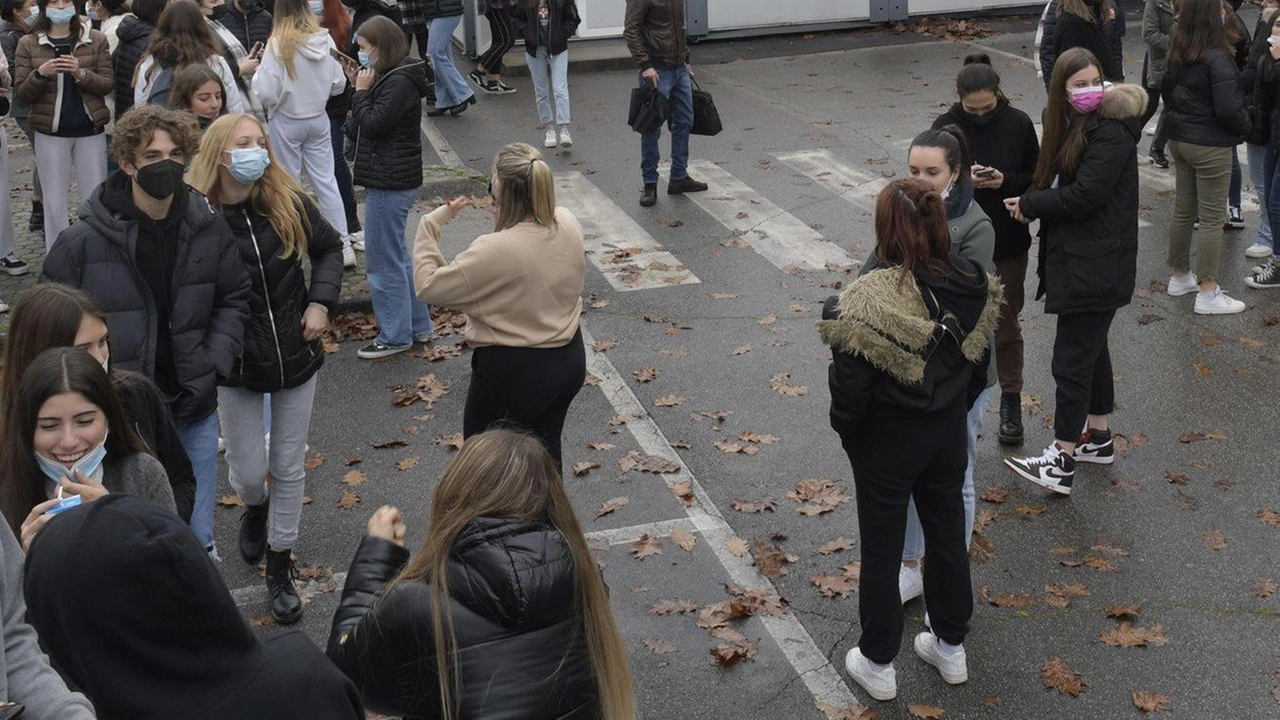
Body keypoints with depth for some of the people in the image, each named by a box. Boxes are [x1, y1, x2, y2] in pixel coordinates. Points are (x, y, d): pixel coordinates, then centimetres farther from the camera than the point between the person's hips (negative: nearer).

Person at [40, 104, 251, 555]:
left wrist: (213, 366, -3)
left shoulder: (209, 230, -3)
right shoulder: (84, 242, -12)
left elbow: (233, 298, 9)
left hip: (194, 412, 3)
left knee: (197, 540, 16)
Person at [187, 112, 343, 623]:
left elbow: (329, 248, 9)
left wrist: (320, 300, -4)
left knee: (289, 469, 11)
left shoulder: (289, 204, -8)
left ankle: (280, 570, 28)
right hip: (235, 368, -2)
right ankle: (256, 508, 46)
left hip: (295, 357, 2)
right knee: (248, 473, 8)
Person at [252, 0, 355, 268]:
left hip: (286, 122, -3)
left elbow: (265, 93, -17)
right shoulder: (325, 40, -8)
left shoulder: (277, 45, -18)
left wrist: (256, 74, 2)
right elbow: (339, 84, 0)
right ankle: (344, 246, 9)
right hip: (318, 119, 3)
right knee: (326, 180, 9)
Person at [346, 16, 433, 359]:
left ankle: (395, 336, 7)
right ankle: (417, 325, 28)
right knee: (397, 257, 19)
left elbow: (371, 125, -20)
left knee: (383, 261, -2)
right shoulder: (390, 78, 13)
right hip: (389, 179, 11)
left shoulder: (399, 83, -18)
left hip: (390, 183, -11)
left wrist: (361, 91, -10)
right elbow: (359, 129, 17)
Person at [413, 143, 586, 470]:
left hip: (512, 372, -7)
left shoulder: (495, 251, -29)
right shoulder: (569, 224, -9)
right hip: (569, 360, 7)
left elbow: (427, 286, -20)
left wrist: (431, 223, -11)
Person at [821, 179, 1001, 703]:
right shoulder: (974, 286, -9)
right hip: (948, 433, 5)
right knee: (948, 536, 22)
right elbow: (978, 364, 3)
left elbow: (851, 389, -22)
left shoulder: (866, 304, -29)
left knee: (881, 550, 12)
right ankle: (951, 648, 40)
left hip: (885, 443, -5)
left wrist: (844, 427, -2)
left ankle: (878, 665, 29)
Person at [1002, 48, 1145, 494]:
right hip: (1076, 260, 9)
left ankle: (1061, 463, 0)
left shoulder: (1110, 132, -18)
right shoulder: (1069, 126, 11)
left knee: (1071, 359, -6)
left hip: (1096, 267, -9)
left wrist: (1029, 204, -11)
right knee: (1091, 348, 20)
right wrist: (1032, 204, -8)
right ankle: (1098, 438, 34)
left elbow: (1083, 196, -23)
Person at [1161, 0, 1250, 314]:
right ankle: (1208, 294, 3)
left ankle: (1180, 276, 30)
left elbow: (1168, 91, 13)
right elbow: (1228, 108, -21)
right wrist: (1244, 127, -3)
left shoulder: (1177, 55, 2)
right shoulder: (1217, 58, -21)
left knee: (1183, 210, 18)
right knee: (1212, 218, -1)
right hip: (1210, 146, -8)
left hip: (1179, 140, 8)